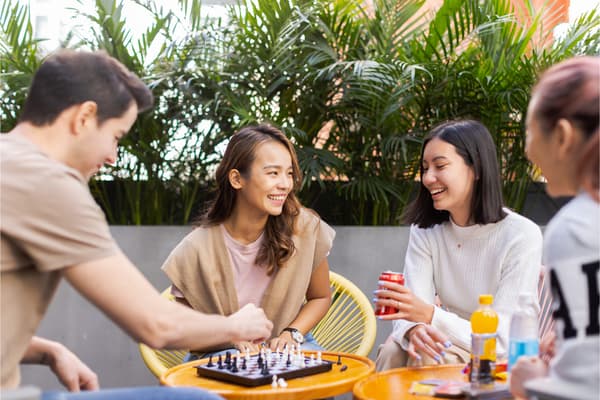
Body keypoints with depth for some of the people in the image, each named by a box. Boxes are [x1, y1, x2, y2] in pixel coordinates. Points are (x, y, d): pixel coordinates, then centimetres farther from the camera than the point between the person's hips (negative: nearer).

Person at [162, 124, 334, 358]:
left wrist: (292, 334, -12)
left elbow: (320, 298, 6)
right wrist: (231, 339, -22)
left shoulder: (306, 229, -12)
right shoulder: (196, 251, -16)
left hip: (286, 347, 1)